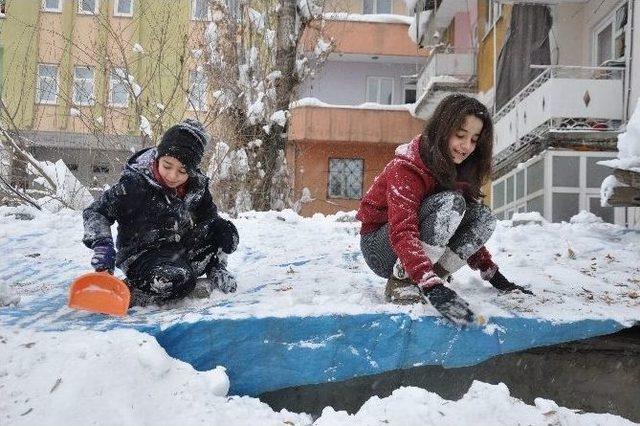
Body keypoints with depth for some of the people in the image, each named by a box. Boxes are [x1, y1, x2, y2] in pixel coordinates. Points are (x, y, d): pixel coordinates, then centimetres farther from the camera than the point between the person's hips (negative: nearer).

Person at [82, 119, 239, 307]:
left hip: (181, 252, 5)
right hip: (141, 254, -5)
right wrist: (102, 244, -29)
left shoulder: (197, 186, -4)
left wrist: (218, 267, -3)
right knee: (177, 279, -37)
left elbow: (209, 220, 7)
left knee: (226, 230, -12)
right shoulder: (135, 184, -18)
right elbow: (96, 212, -11)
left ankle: (215, 275, 2)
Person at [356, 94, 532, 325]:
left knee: (484, 218, -13)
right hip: (380, 247, -7)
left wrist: (494, 276, 2)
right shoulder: (406, 167, -22)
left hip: (421, 250, 7)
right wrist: (433, 287, -48)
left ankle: (433, 274, -18)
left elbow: (468, 227, 10)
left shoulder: (458, 170, 2)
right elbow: (402, 233, -36)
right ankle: (402, 281, -28)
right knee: (450, 203, -30)